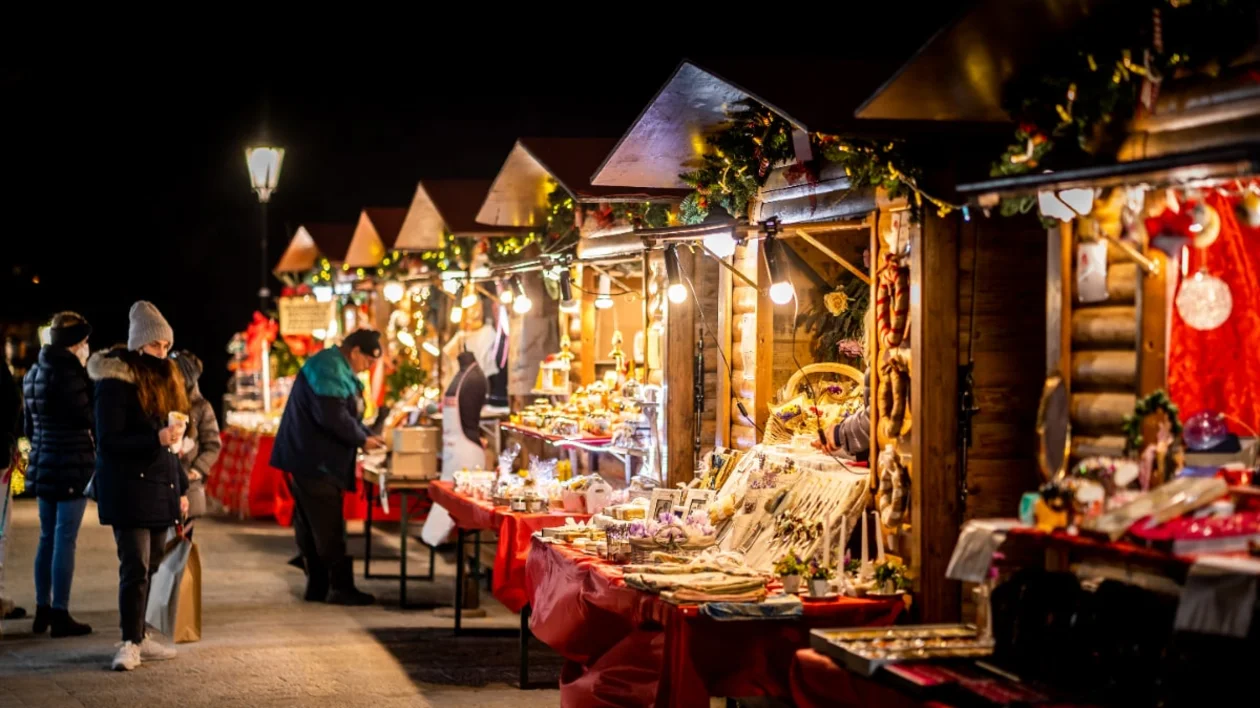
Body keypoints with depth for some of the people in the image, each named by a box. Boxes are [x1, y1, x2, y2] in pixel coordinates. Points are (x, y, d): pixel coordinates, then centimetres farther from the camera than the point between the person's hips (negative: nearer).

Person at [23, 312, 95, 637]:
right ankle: (60, 614, -3)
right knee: (65, 540, -5)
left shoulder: (34, 374, 13)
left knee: (48, 538, 15)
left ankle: (42, 610, 19)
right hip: (71, 466, -9)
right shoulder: (68, 373, -15)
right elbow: (88, 417, -16)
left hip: (43, 464, 9)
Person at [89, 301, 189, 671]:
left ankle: (139, 636, 14)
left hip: (160, 488, 7)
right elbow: (108, 441, -14)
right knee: (135, 566, -10)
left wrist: (180, 487, 19)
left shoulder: (164, 377, 15)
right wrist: (156, 438, -25)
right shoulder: (115, 383, -9)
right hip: (128, 488, -7)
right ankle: (130, 643, -5)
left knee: (150, 566, 8)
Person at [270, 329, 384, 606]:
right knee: (328, 528, -6)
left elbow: (348, 414, 24)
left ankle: (318, 587, 17)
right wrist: (362, 440, -14)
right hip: (313, 461, -11)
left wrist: (367, 436, 8)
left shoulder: (338, 370, 17)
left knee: (311, 527, 12)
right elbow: (333, 417, -27)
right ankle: (341, 587, -2)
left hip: (311, 460, 11)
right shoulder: (329, 370, -18)